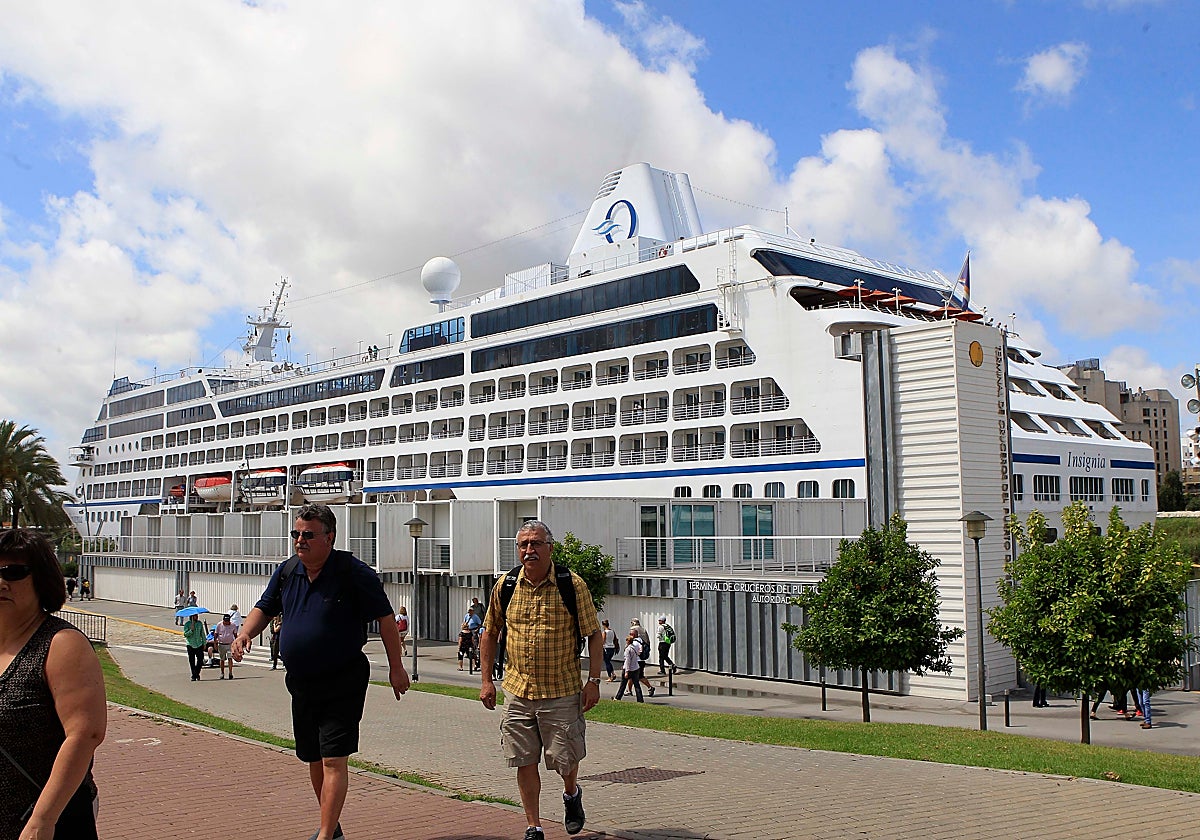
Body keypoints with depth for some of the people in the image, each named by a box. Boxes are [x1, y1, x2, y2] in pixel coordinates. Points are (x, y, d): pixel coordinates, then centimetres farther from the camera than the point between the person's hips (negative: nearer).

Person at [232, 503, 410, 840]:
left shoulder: (353, 572, -14)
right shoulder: (287, 570, 4)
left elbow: (385, 617, -9)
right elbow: (264, 608, 16)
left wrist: (396, 667, -9)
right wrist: (245, 633, -5)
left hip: (343, 685, -7)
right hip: (301, 683, 7)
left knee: (333, 759, -11)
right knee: (314, 760, 17)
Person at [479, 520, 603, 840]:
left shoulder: (572, 584, -7)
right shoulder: (505, 586, 1)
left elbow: (594, 634, -3)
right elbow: (490, 633, 12)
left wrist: (593, 681, -9)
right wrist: (486, 680, 7)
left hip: (562, 692, -2)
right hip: (517, 690, 3)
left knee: (564, 758, 4)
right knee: (524, 761, 6)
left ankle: (571, 793, 39)